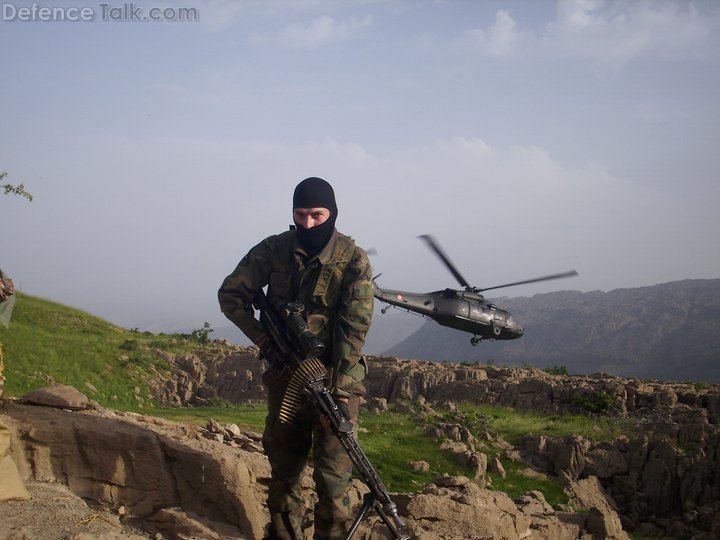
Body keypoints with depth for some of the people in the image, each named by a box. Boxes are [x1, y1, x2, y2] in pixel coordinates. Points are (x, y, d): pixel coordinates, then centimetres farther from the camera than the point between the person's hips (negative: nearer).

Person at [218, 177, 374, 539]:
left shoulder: (353, 259, -9)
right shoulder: (273, 250, -1)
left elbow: (354, 328, -16)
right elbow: (230, 294, 6)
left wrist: (340, 391, -23)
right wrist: (263, 339, -7)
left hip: (334, 378, -3)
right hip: (285, 376, 4)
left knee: (332, 479, -6)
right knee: (282, 471, 13)